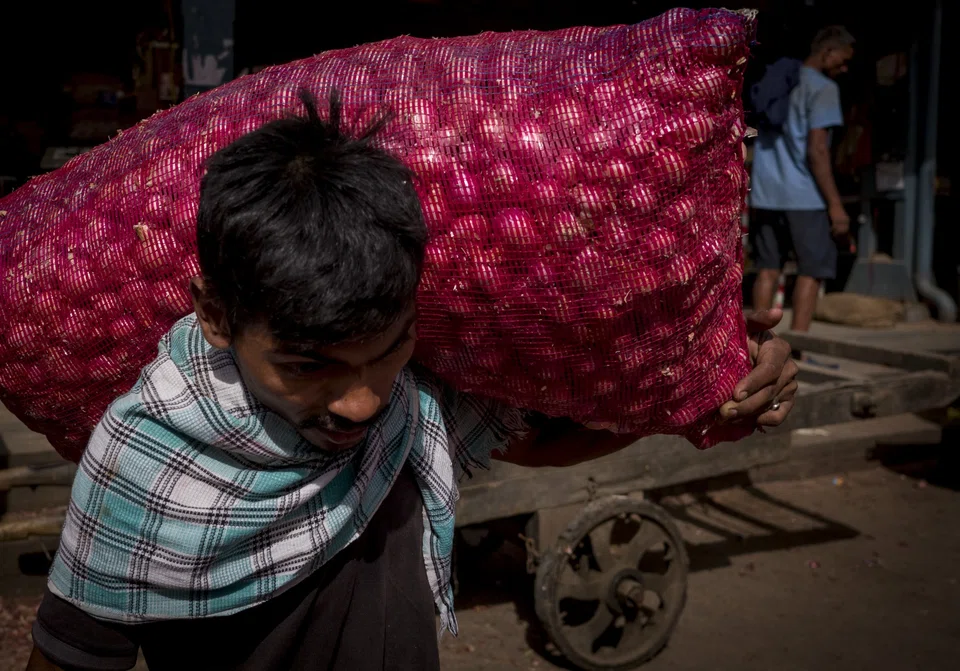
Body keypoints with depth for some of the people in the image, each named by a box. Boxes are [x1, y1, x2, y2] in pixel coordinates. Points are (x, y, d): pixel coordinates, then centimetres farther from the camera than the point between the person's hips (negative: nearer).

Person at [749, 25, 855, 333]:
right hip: (803, 197, -6)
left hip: (765, 194, 6)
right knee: (811, 270, 2)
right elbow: (817, 151, -13)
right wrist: (835, 205, -12)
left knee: (768, 269, 9)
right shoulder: (823, 88, -6)